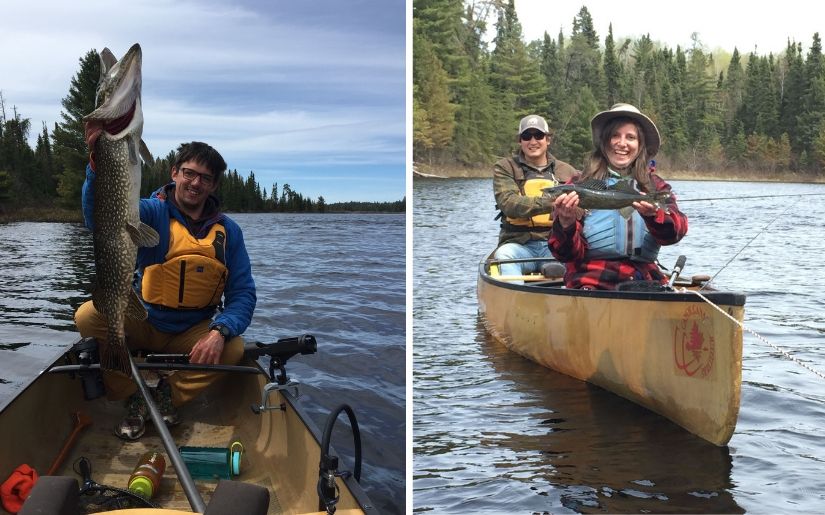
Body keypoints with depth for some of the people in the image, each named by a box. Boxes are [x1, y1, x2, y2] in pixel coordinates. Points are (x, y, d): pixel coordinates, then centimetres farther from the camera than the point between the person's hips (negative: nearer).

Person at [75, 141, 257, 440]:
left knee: (233, 348, -26)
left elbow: (243, 293, -5)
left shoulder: (228, 230, -2)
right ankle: (133, 397, -6)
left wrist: (220, 332, -25)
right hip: (141, 323, -1)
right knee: (88, 317, -26)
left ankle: (169, 393, -1)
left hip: (192, 334, 1)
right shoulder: (154, 212, -10)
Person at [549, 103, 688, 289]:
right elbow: (566, 254, 1)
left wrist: (653, 215, -22)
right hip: (593, 283, -3)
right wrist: (566, 224, -19)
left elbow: (677, 230, -2)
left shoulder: (655, 185, 15)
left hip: (645, 279, 4)